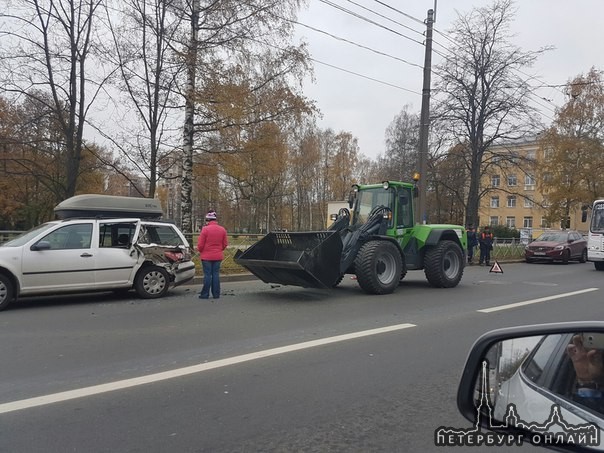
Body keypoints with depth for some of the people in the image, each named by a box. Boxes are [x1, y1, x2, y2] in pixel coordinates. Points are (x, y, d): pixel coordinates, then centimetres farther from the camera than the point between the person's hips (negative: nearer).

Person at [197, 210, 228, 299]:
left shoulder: (205, 229, -12)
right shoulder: (222, 229, 3)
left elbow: (200, 244, -9)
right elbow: (225, 244, 8)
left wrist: (200, 251, 11)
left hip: (207, 256, -4)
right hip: (218, 256, 4)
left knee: (207, 275, 1)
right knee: (216, 274, 8)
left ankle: (205, 294, 7)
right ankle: (216, 294, 10)